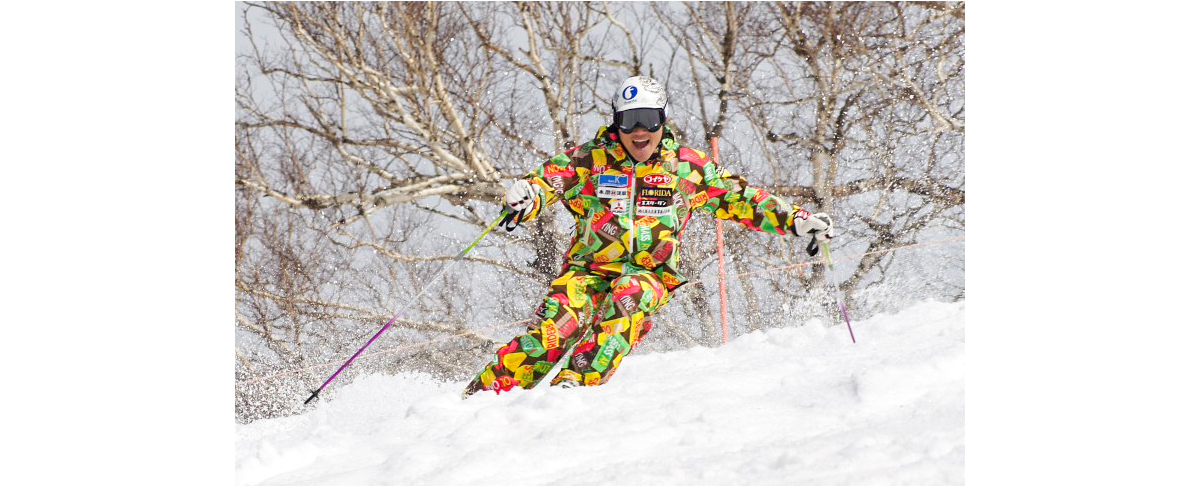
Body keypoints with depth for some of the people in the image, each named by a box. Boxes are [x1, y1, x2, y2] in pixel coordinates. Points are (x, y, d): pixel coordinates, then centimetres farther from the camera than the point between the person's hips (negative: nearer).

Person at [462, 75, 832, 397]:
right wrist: (527, 198, -35)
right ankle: (487, 389, -21)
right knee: (557, 327, -26)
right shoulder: (591, 160, 0)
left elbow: (738, 198, 11)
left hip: (651, 272, 1)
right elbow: (549, 178, -11)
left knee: (629, 297, -35)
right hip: (590, 266, -1)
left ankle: (579, 380, -44)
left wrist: (793, 219, 4)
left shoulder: (687, 167, 5)